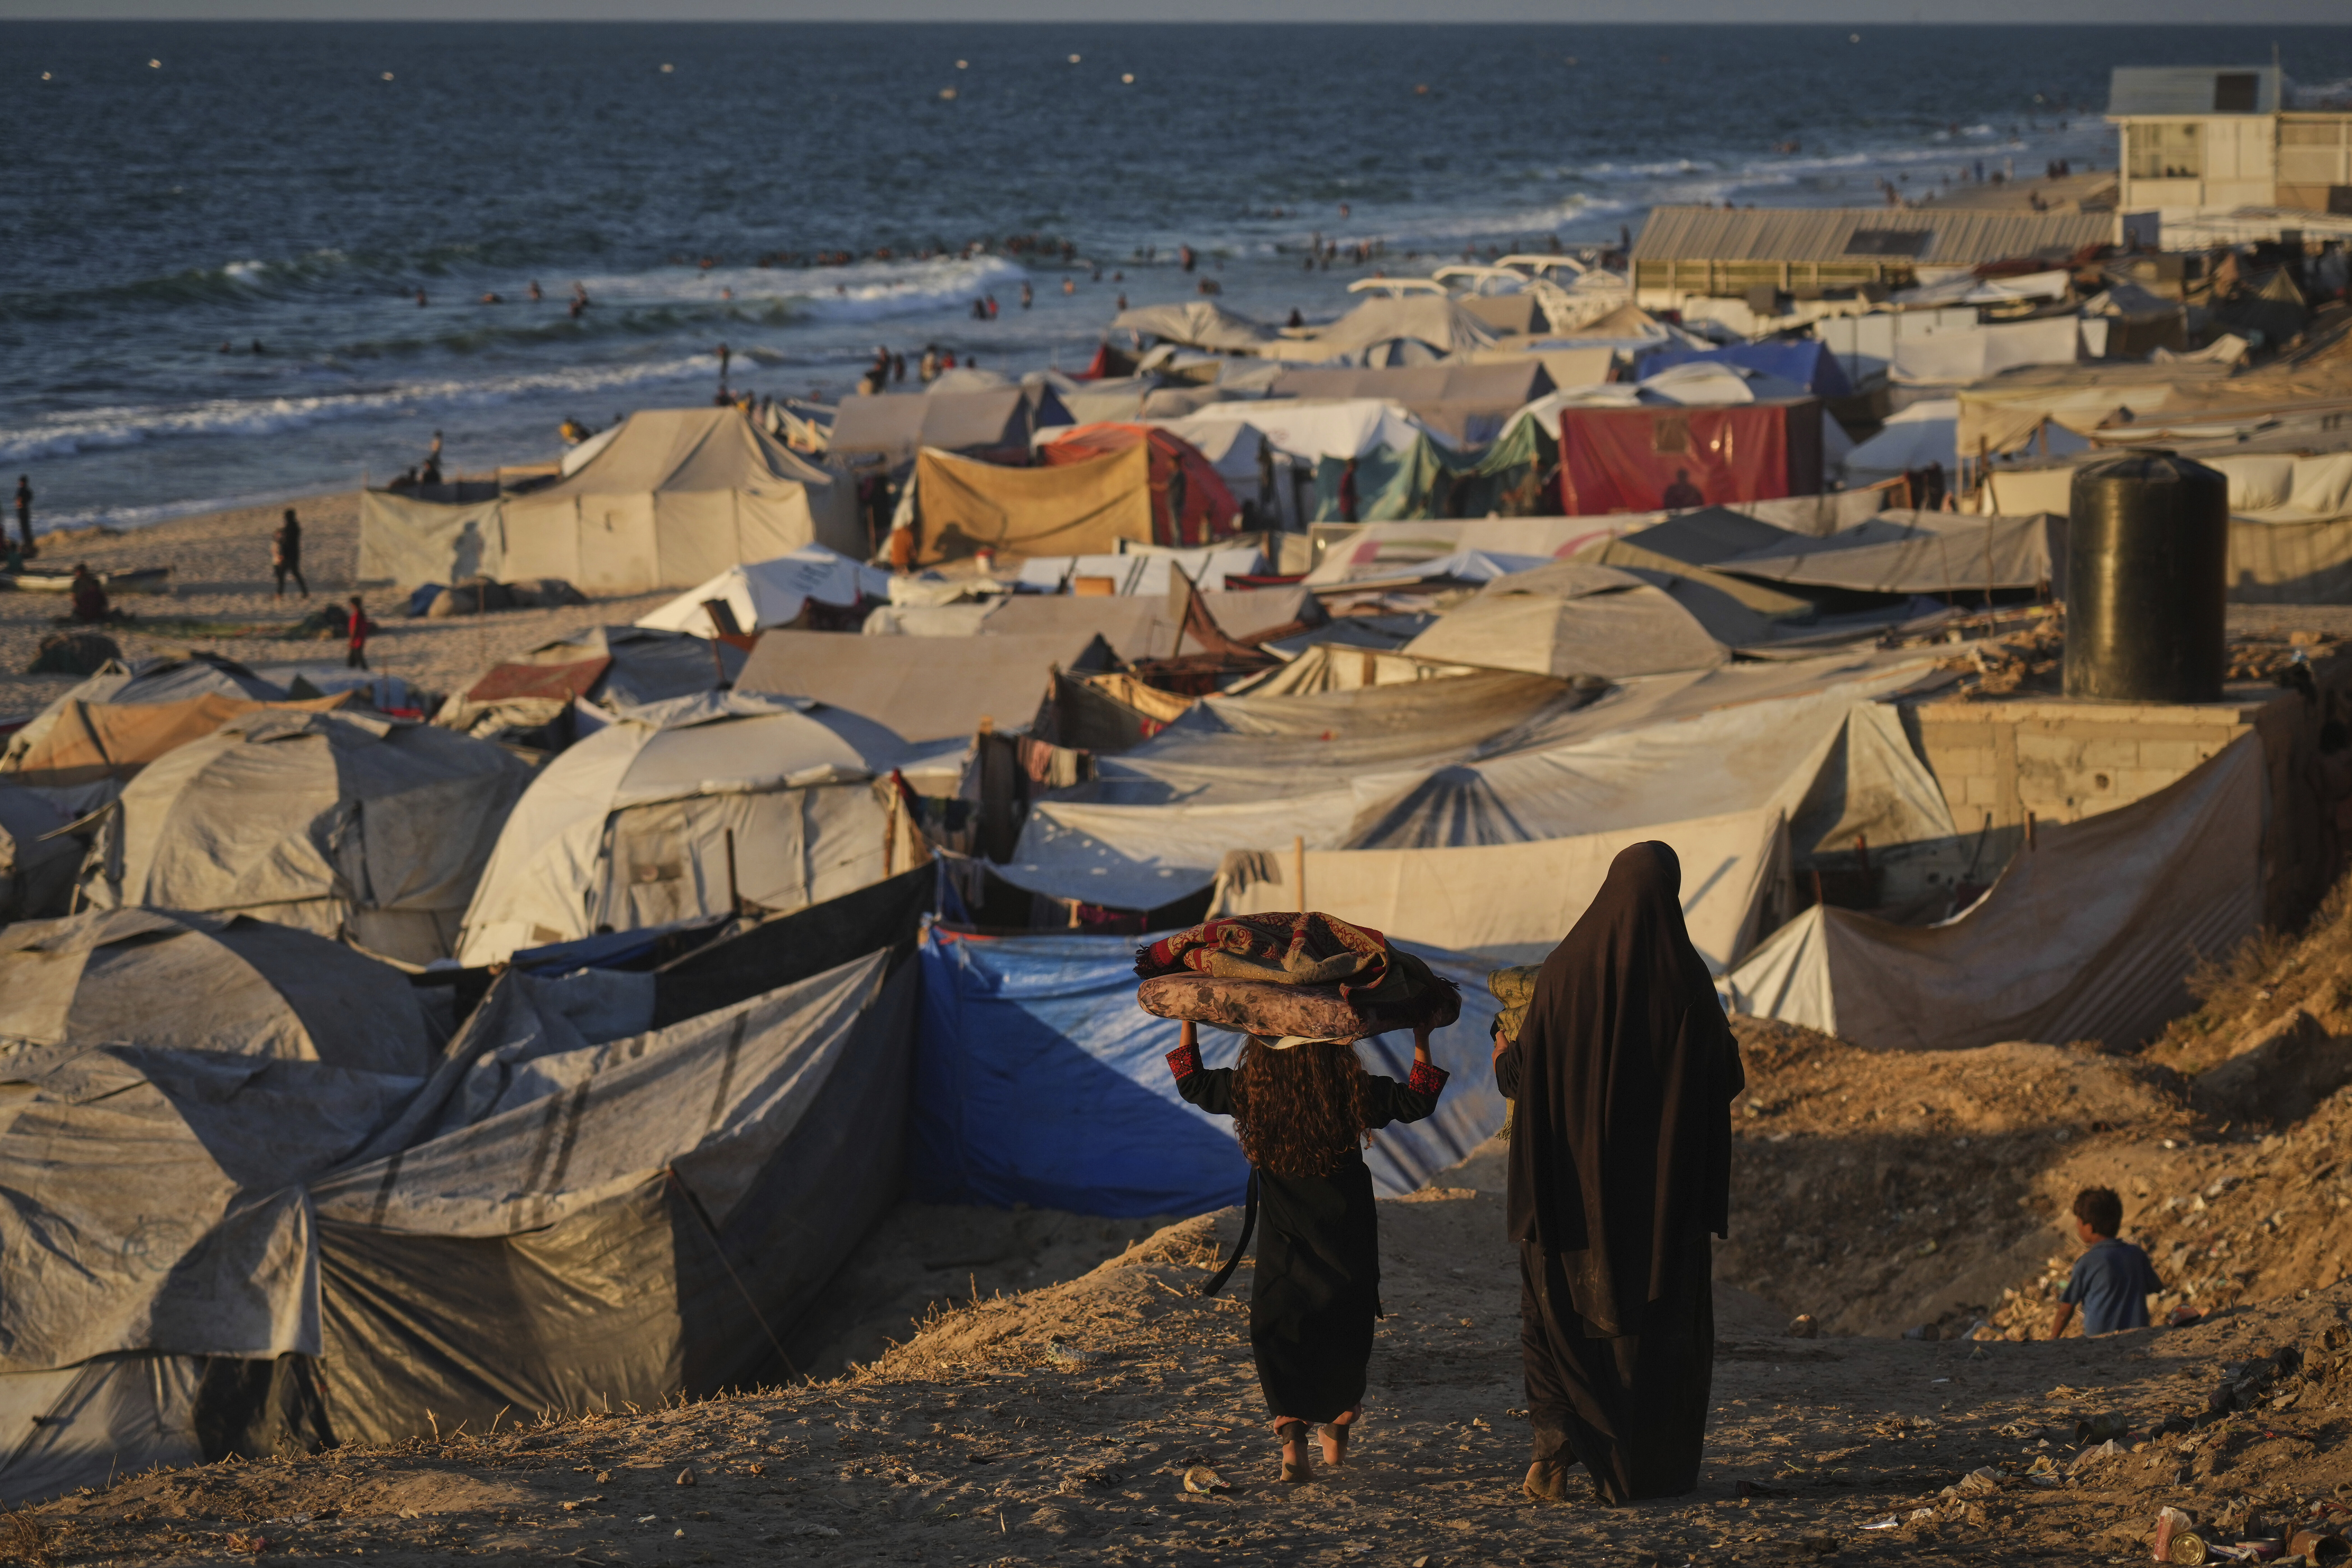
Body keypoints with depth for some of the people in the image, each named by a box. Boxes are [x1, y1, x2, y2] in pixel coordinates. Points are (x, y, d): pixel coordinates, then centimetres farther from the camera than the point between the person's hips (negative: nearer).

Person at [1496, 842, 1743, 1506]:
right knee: (1661, 1315, 11)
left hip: (1575, 1178, 0)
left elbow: (1525, 1073, -3)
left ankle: (1556, 1444, -8)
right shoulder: (1685, 977, -8)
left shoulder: (1564, 971, -6)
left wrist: (1505, 1062, 21)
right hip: (1666, 1184, 0)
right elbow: (1725, 1077, -2)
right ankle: (1653, 1468, 10)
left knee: (1560, 1308, 11)